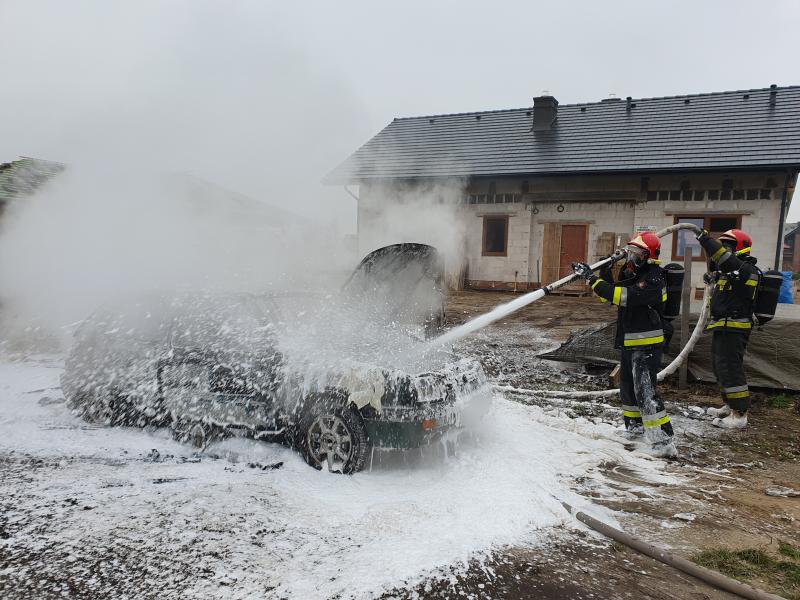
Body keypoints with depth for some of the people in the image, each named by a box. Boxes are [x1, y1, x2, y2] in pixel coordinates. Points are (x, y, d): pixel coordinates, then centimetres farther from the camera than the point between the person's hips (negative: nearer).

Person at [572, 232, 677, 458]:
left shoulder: (653, 279, -19)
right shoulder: (631, 274, 11)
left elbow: (621, 296, -30)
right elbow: (610, 295, 17)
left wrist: (592, 278, -27)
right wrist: (605, 274, 2)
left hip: (647, 344, -10)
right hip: (628, 342, 10)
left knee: (645, 391, -14)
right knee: (628, 387, 21)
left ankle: (664, 441, -12)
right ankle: (635, 425, 39)